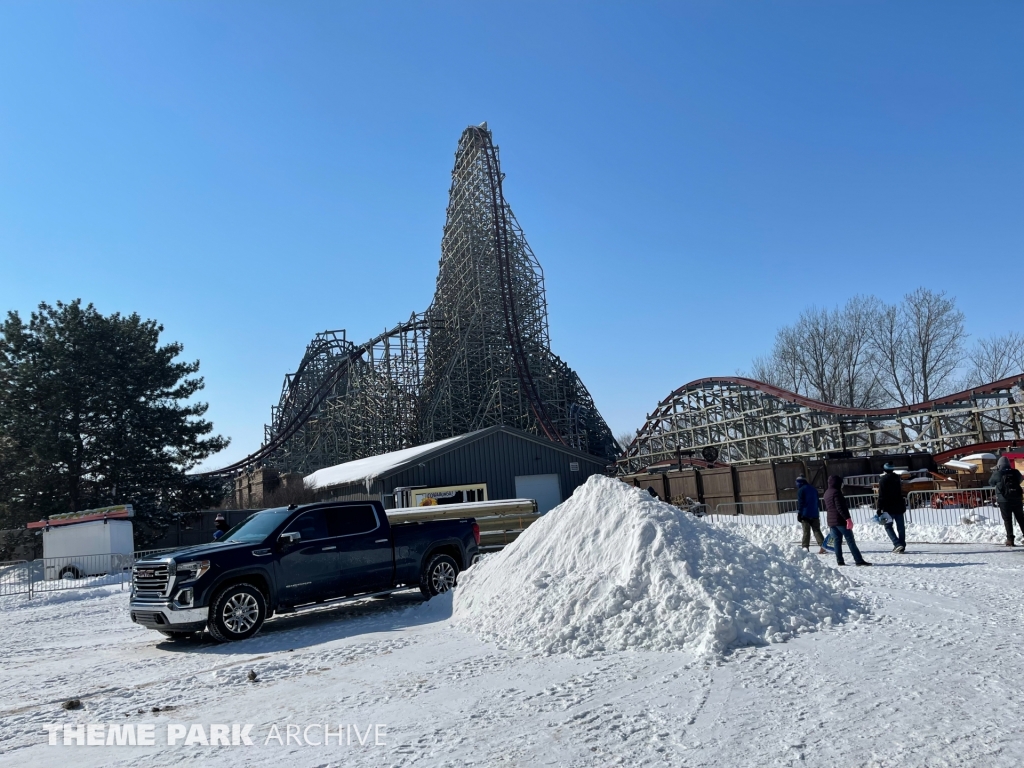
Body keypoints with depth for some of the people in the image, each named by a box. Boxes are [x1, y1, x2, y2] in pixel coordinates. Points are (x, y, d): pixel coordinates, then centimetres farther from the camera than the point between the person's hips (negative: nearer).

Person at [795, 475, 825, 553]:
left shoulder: (801, 490, -8)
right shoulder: (813, 489, 13)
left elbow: (800, 503, -13)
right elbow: (817, 502, 19)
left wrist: (799, 514, -8)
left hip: (805, 514, -5)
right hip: (815, 514, 5)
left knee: (806, 532, 0)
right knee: (816, 530, 6)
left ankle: (805, 547, -1)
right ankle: (822, 545, -7)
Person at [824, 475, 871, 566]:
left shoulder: (826, 493, 16)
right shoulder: (836, 492, -13)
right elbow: (840, 507, -21)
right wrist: (848, 518, -22)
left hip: (830, 521, 8)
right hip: (840, 520, -8)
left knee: (837, 541, 8)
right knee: (851, 541, -6)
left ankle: (840, 561, 5)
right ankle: (859, 560, -7)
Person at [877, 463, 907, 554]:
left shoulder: (883, 480, -10)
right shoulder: (897, 478, 7)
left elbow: (881, 496, -14)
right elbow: (902, 493, 17)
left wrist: (879, 508, -12)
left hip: (888, 508, -5)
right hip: (899, 507, 5)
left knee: (888, 526, 3)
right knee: (900, 527, 9)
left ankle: (897, 544, -13)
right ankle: (902, 546, 13)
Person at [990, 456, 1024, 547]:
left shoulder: (998, 473, -8)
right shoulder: (1016, 472, 1)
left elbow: (991, 483, 7)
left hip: (1004, 500, -3)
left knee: (1007, 520, 2)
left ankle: (1010, 539, -2)